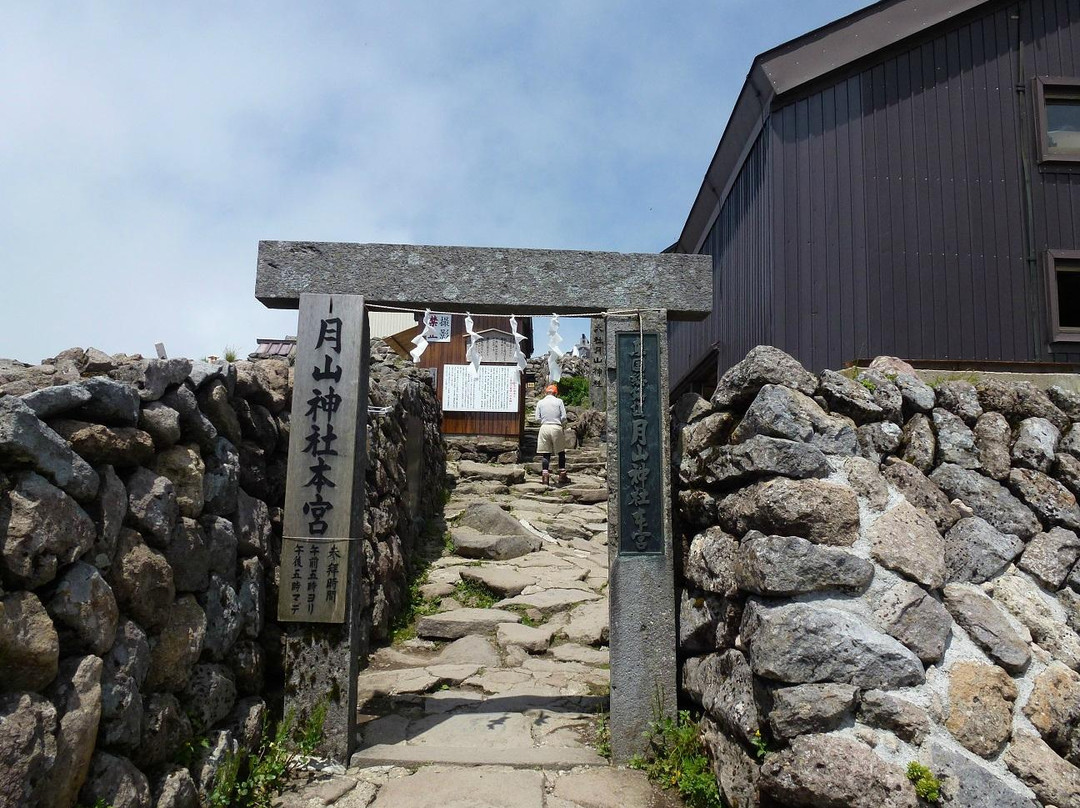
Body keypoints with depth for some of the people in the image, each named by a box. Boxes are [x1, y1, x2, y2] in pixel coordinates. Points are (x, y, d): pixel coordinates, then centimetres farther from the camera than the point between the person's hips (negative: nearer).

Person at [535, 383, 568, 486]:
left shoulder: (540, 402, 6)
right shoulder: (559, 401, 2)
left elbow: (538, 418, 3)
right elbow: (564, 417, -2)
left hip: (544, 427, 1)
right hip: (556, 427, -1)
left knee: (545, 453, 3)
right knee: (561, 452, 12)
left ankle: (545, 475, -3)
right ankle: (562, 474, 14)